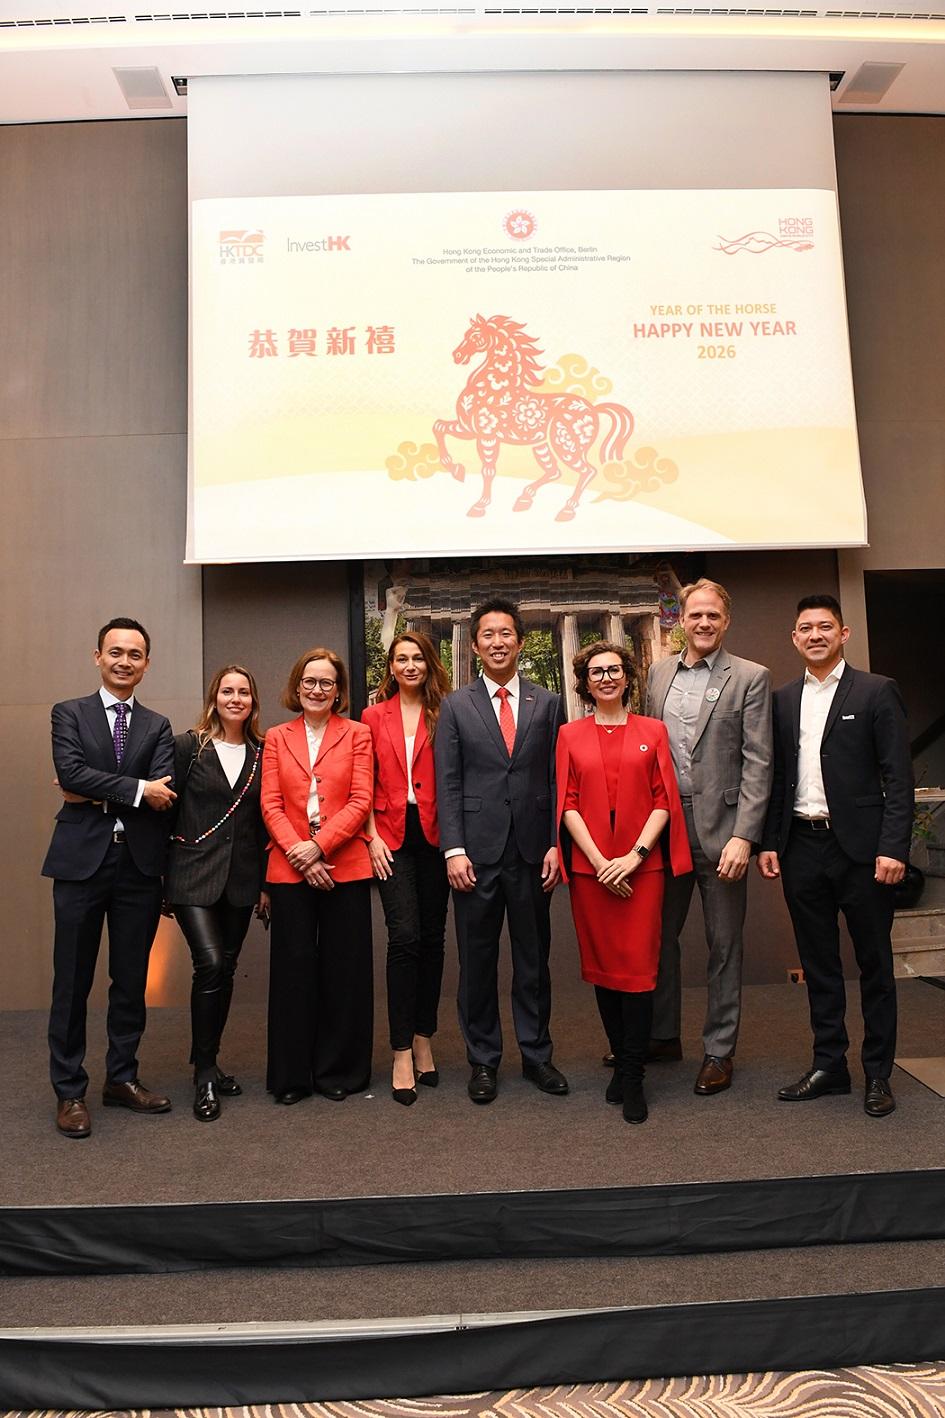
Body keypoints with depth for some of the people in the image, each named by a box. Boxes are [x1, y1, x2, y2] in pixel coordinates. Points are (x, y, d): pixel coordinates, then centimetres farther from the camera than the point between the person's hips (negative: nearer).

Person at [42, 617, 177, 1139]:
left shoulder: (158, 726, 11)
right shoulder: (69, 714, 6)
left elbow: (163, 792, -5)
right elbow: (71, 771, -12)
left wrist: (96, 796, -10)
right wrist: (136, 790, -14)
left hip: (139, 866, 3)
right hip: (81, 862, -2)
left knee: (131, 981, 11)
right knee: (72, 983, 4)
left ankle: (122, 1077, 26)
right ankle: (69, 1091, 17)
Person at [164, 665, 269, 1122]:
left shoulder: (261, 753, 7)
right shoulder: (188, 746, -2)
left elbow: (264, 821, 9)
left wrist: (265, 883, 8)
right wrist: (160, 877, -1)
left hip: (241, 878, 4)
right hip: (193, 874, -3)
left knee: (225, 971, 10)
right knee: (210, 964, -15)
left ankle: (209, 1062, 27)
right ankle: (204, 1073, 0)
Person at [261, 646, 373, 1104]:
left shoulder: (357, 735, 5)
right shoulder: (277, 738, 10)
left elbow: (360, 801, -4)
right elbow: (271, 805, 3)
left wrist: (319, 846, -14)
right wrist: (297, 853, -10)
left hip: (345, 865, -1)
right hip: (289, 868, 1)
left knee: (344, 968, 6)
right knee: (293, 967, 7)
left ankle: (339, 1070, 21)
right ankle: (292, 1075, 20)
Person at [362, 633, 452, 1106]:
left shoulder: (445, 715, 4)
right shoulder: (374, 717, 9)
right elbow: (365, 785, 8)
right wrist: (373, 837, -2)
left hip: (433, 836, 0)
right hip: (391, 838, 0)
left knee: (432, 937, 8)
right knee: (404, 936, -9)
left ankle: (423, 1040, 23)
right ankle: (403, 1054, -1)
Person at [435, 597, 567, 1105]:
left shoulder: (548, 704, 7)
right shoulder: (456, 707, 4)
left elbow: (558, 780, 4)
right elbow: (447, 785, 0)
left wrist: (556, 844, -3)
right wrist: (454, 849, -8)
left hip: (532, 851, 1)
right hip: (476, 852, -1)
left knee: (533, 959, 11)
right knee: (477, 961, 8)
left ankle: (536, 1055, 26)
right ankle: (483, 1060, 23)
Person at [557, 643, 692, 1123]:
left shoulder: (653, 731, 7)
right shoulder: (570, 735, 8)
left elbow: (663, 801, 2)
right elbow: (568, 805, 2)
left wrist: (634, 856, -10)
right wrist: (599, 862, -8)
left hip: (641, 866, -1)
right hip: (589, 868, 1)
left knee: (638, 968, -4)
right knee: (602, 967, 7)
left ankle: (631, 1079, 7)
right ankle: (622, 1061, 23)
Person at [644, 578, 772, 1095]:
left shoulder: (751, 678, -3)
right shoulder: (659, 674, 9)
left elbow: (757, 763, -8)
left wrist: (743, 836, -15)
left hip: (720, 827, -4)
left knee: (724, 944, 8)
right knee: (659, 936, 14)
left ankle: (719, 1050, 22)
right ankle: (663, 1036, 31)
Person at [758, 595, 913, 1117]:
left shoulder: (876, 692, -2)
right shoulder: (784, 699, 10)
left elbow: (898, 777, -7)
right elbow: (776, 777, 11)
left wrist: (892, 848, -14)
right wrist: (769, 843, 5)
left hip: (859, 845, -4)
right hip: (802, 846, 4)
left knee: (874, 962, 7)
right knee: (818, 962, 12)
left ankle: (878, 1073, 21)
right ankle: (828, 1065, 25)